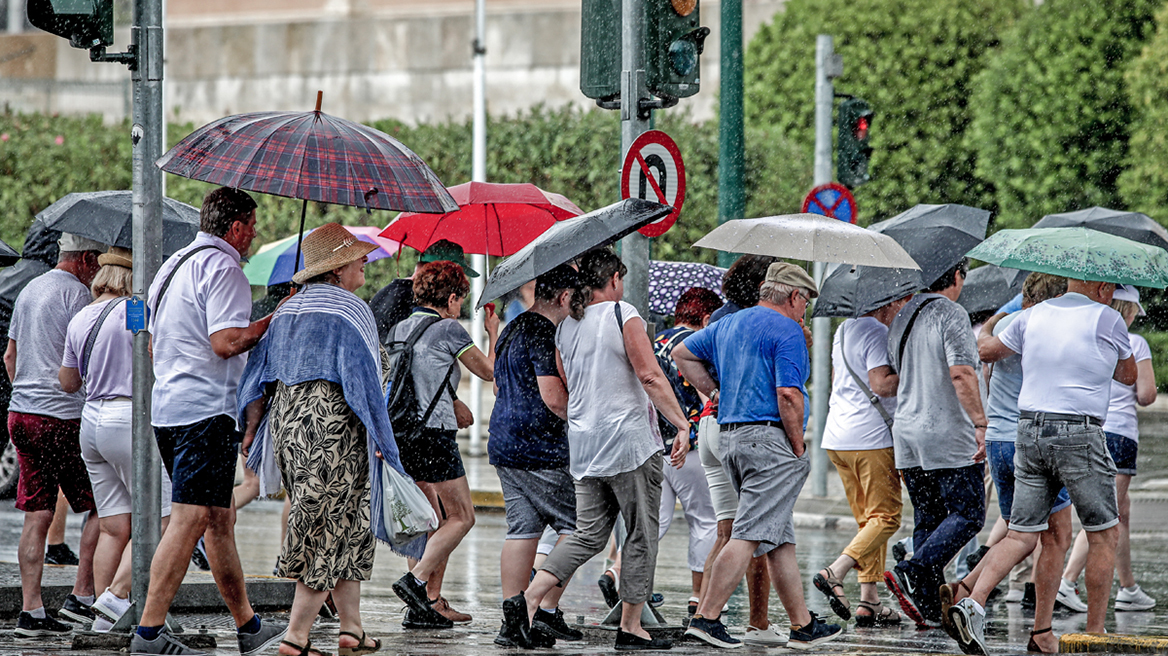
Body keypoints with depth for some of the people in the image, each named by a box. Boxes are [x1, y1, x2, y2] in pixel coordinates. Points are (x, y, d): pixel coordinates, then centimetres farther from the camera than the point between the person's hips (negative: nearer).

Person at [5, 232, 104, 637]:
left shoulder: (28, 291, 17)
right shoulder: (76, 293, -10)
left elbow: (10, 356, 24)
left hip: (21, 413, 8)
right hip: (63, 418, -8)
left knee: (37, 514, 5)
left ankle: (31, 611, 0)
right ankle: (81, 598, 2)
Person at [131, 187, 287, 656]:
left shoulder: (173, 265, 20)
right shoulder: (223, 269, -11)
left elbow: (155, 344, 25)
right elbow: (226, 341, -21)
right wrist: (275, 321, -10)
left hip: (166, 405, 10)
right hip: (207, 410, -10)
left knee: (220, 519, 15)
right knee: (191, 519, -12)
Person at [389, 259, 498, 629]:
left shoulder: (398, 330, 14)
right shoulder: (448, 329, -7)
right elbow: (488, 371, 4)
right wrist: (493, 334, 21)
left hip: (401, 433, 8)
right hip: (433, 432, -8)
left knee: (439, 520, 13)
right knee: (461, 517, -1)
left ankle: (432, 602, 7)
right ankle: (417, 580, -17)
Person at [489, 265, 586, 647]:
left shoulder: (511, 330, 17)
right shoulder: (546, 335, -15)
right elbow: (554, 398, -21)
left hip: (503, 444, 9)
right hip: (542, 451, -9)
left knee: (522, 530, 8)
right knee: (575, 528, 1)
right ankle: (547, 612, -3)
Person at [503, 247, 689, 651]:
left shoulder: (566, 327, 12)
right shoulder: (624, 316, -7)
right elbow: (650, 376, -15)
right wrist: (682, 425, -14)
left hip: (584, 447, 7)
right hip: (630, 443, -6)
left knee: (589, 534, 9)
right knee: (641, 537, 2)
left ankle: (527, 601, -6)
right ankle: (631, 626, 2)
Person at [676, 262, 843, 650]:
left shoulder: (727, 325, 18)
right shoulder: (786, 331, -8)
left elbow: (682, 354, 28)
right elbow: (788, 395, -18)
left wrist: (716, 393, 22)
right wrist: (798, 446, -9)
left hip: (730, 438, 9)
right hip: (770, 439, -9)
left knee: (780, 539, 12)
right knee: (750, 533, -10)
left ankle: (803, 626, 14)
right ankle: (706, 617, -14)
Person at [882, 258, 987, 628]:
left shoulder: (901, 318, 15)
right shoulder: (951, 314, -10)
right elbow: (961, 373, -22)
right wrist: (979, 423, -21)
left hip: (907, 432, 8)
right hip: (949, 436, -8)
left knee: (927, 520, 10)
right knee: (967, 515, -4)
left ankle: (930, 607, 5)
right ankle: (911, 574, -20)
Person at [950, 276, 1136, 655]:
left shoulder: (1033, 316, 11)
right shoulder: (1106, 319, -1)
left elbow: (987, 351, 24)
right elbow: (1127, 376, 14)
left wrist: (988, 330, 46)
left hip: (1029, 430, 5)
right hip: (1078, 435, -5)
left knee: (1022, 535, 7)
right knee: (1103, 534, 8)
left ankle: (974, 603, -14)